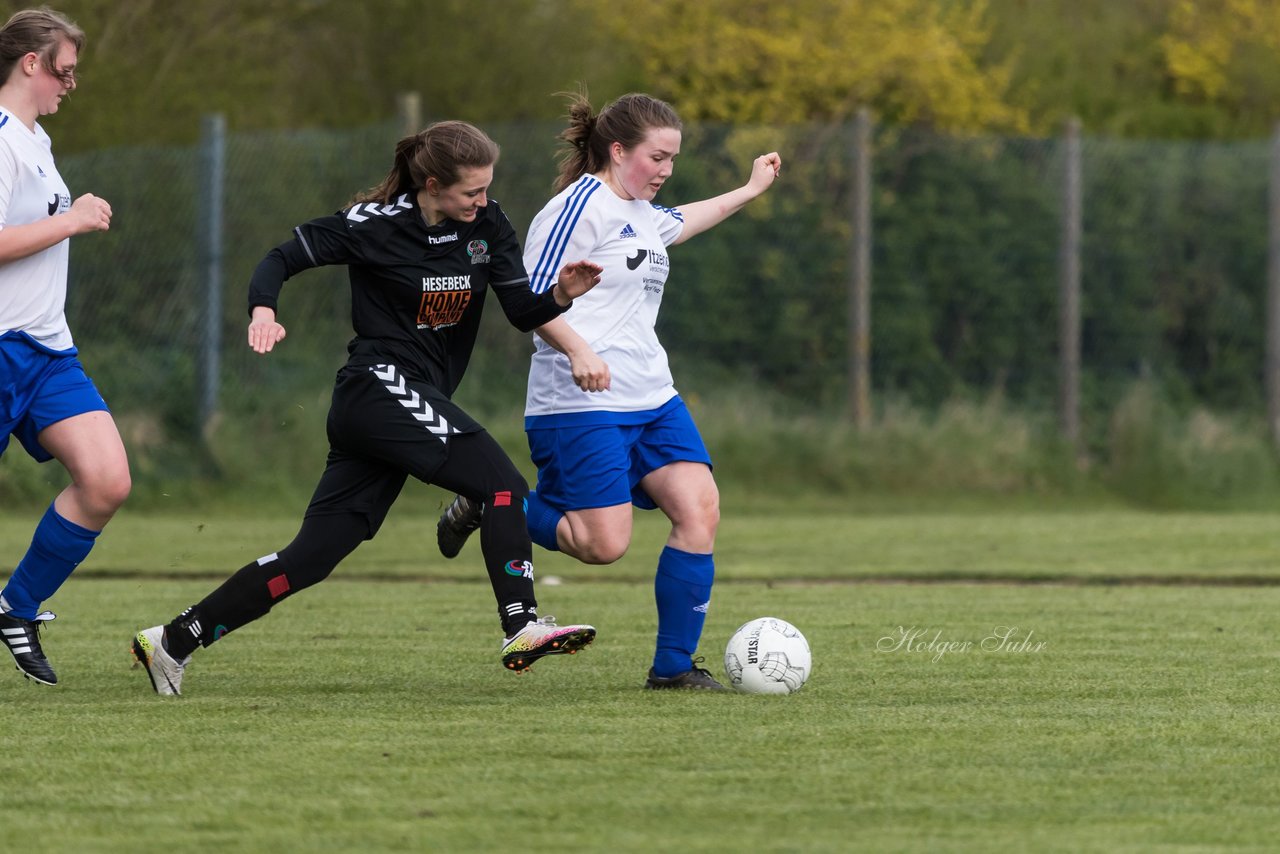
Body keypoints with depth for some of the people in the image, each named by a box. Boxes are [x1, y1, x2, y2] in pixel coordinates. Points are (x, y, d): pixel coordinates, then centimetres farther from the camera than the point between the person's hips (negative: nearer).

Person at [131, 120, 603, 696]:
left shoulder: (486, 226, 6)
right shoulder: (375, 225, -10)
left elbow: (522, 312, 4)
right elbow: (284, 257, -4)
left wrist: (561, 296, -17)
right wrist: (263, 309, -23)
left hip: (419, 400, 7)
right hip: (381, 385, -7)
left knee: (313, 556, 3)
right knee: (503, 484, -20)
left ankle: (174, 641, 8)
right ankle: (522, 629, -22)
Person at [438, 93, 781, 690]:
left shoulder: (641, 212, 18)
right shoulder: (581, 205, -11)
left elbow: (676, 224, 44)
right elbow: (531, 296, -17)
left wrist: (749, 191, 50)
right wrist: (578, 350, -31)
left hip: (651, 399, 9)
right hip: (583, 402, -9)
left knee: (699, 508, -8)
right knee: (604, 544, -14)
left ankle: (674, 666, -1)